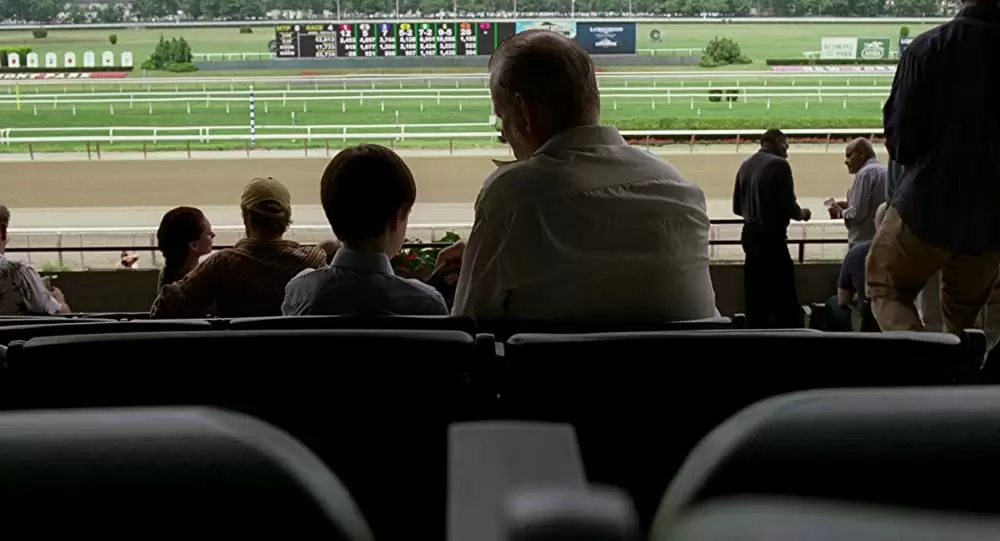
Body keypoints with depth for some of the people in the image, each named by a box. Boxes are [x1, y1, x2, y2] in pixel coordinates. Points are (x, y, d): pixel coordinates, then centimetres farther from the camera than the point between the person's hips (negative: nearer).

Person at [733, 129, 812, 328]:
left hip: (750, 234, 7)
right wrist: (801, 214, 5)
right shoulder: (778, 164, -11)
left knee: (755, 295, 11)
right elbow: (788, 206, -14)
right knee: (784, 297, -3)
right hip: (771, 236, -7)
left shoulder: (745, 165, 9)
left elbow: (737, 207, 13)